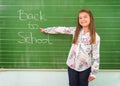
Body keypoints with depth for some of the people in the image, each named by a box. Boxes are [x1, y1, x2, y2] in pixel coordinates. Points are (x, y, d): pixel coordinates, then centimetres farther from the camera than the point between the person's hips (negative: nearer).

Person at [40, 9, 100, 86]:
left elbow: (96, 56, -9)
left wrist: (93, 73, -8)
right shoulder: (75, 30, -2)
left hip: (85, 68, -2)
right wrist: (45, 30, 14)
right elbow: (61, 29, 7)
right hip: (72, 66, 3)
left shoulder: (95, 37, -11)